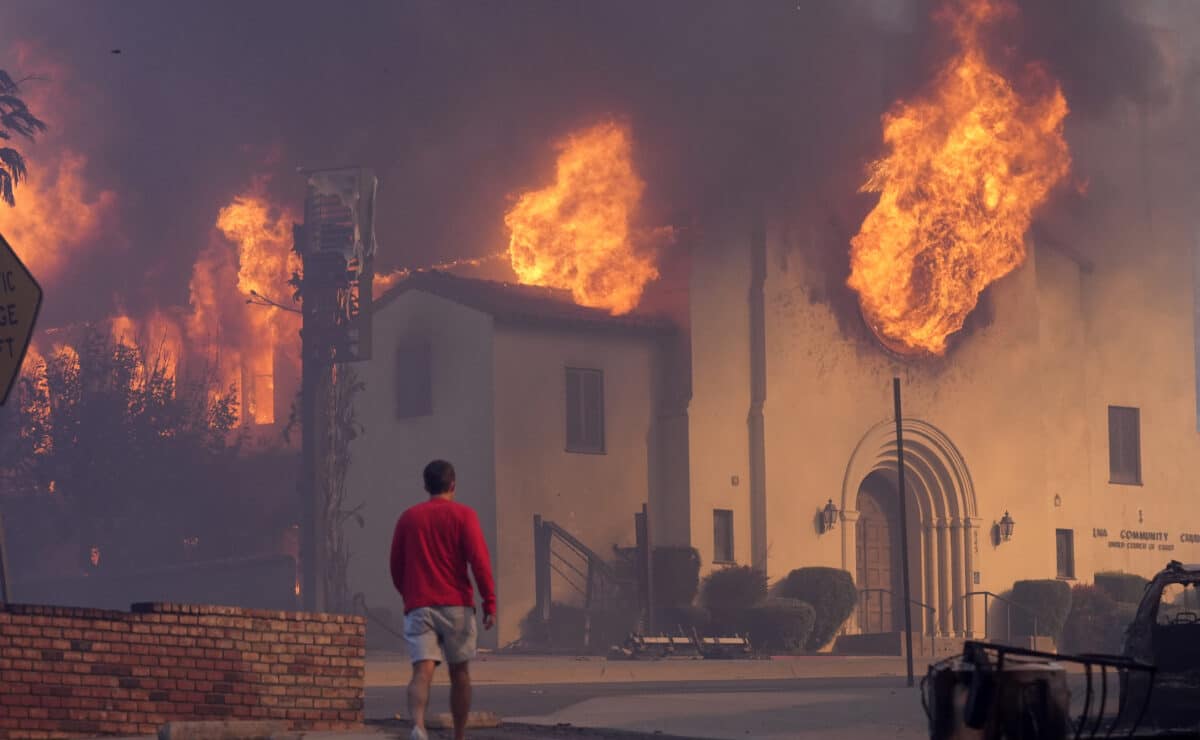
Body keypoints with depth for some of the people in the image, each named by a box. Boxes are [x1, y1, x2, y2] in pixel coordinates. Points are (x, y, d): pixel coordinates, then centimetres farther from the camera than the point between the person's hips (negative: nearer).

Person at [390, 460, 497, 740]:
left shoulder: (408, 518, 11)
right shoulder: (463, 515, 2)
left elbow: (396, 567, 16)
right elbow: (479, 560, -9)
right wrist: (490, 602, -7)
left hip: (418, 607, 1)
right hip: (456, 605, -1)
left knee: (422, 671, -11)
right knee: (459, 672, 13)